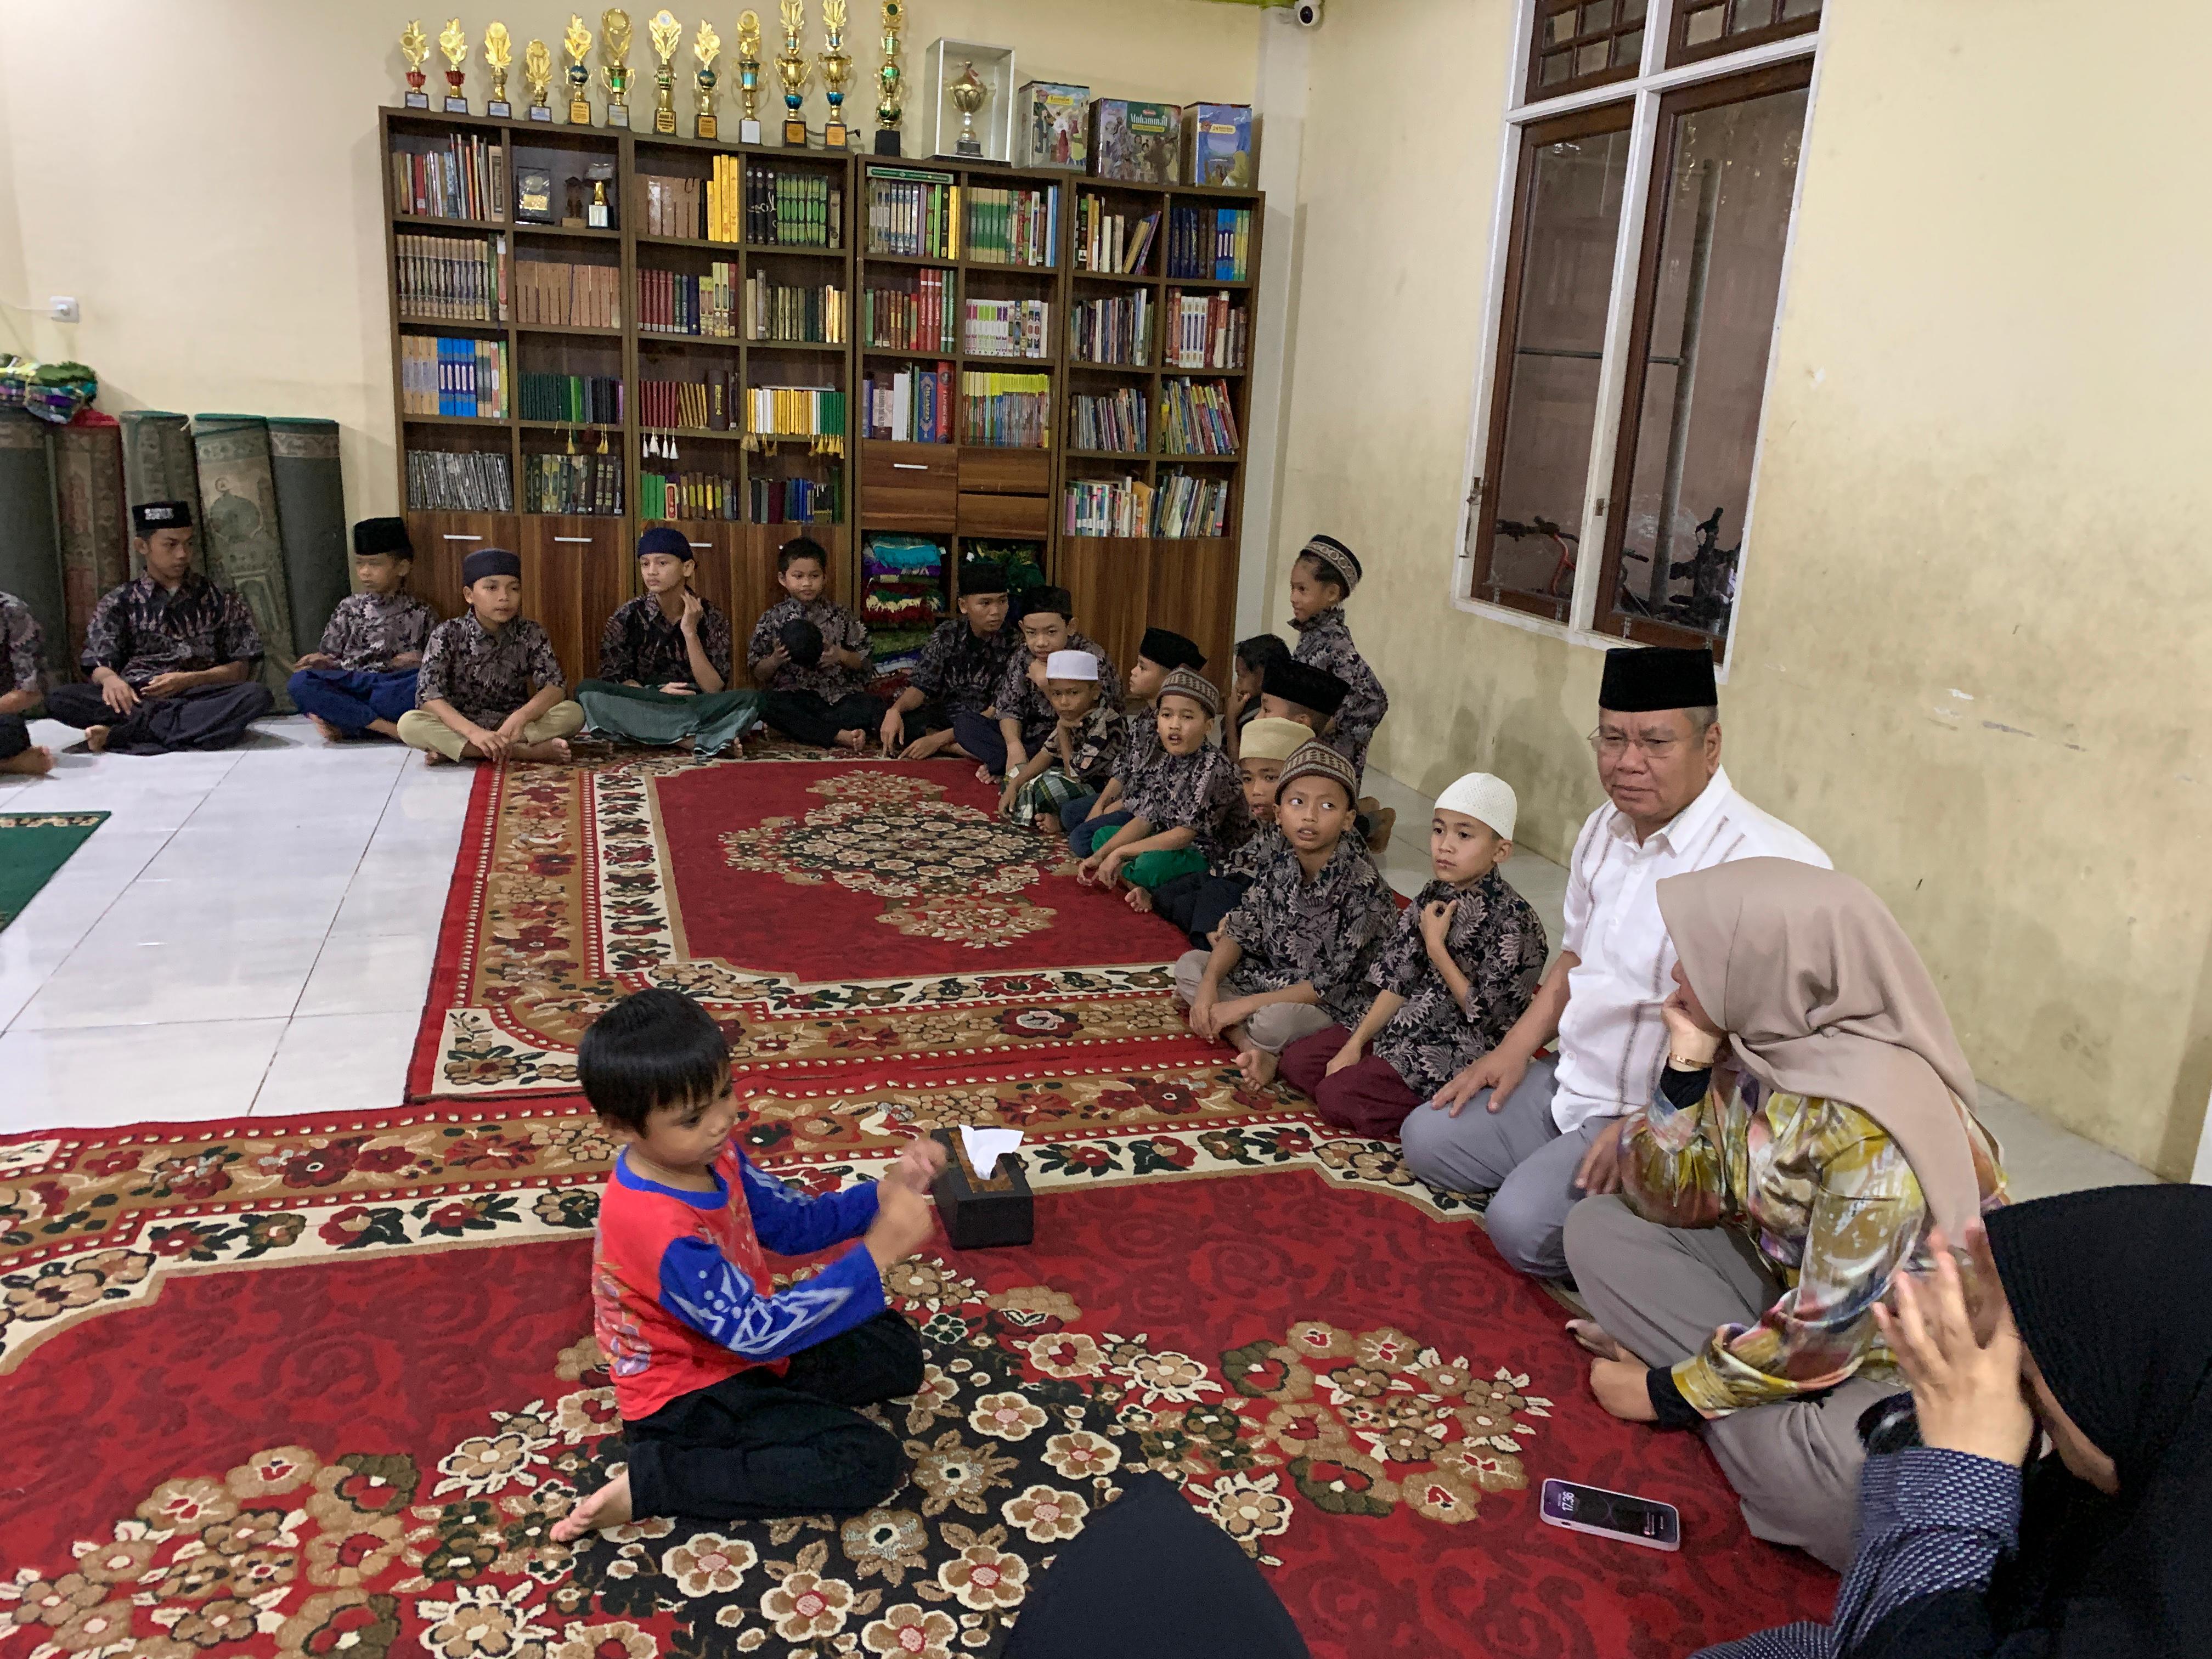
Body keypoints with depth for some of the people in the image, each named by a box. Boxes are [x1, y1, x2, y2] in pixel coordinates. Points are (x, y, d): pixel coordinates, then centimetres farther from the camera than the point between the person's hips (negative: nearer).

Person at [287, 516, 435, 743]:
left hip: (394, 690, -1)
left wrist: (419, 663, -12)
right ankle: (386, 726, -31)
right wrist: (318, 661, -8)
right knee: (299, 682, -26)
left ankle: (339, 722, -28)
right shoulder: (349, 607, 14)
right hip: (350, 684, 2)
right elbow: (329, 658, 14)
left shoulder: (419, 614, 9)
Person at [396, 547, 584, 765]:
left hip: (513, 725, 2)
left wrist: (521, 717, -34)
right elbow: (428, 696, -18)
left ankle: (453, 749, -25)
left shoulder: (530, 634, -2)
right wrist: (473, 732, -35)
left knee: (573, 713, -24)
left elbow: (555, 687, -12)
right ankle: (525, 751, -32)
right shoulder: (447, 635, -7)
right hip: (461, 726, -1)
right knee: (409, 724, -29)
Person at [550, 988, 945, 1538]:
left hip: (735, 1351, 9)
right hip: (688, 1399, -8)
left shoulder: (709, 1156, -8)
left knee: (895, 1348, 14)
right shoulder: (657, 1227, -34)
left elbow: (794, 1223, 3)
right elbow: (757, 1331, -33)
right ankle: (648, 1481, -12)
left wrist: (885, 1193, -15)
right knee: (871, 1462, -18)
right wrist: (878, 1251, -35)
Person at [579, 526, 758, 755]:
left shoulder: (712, 616, -1)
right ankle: (699, 740, -30)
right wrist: (654, 694, -20)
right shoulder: (628, 617, 0)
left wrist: (690, 632, -16)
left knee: (751, 700, -28)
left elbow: (714, 690, -8)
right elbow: (612, 679, -2)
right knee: (587, 692, -29)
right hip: (641, 709, 2)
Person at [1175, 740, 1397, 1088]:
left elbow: (1333, 983, -24)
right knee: (1189, 965, -1)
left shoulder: (1362, 887, -25)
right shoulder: (1279, 858, -7)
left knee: (1273, 1021, -38)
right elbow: (1242, 928, 0)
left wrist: (1244, 1005, -24)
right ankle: (1255, 1051, -16)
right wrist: (1209, 984, -18)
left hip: (1336, 1006, -8)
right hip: (1276, 977, 8)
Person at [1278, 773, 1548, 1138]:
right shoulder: (1432, 899, 3)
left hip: (1460, 1052, -8)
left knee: (1336, 1097, -17)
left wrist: (1436, 948, -16)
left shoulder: (1514, 922, -19)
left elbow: (1484, 1016, -19)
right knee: (1298, 1060, 4)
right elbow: (1398, 982, 6)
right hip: (1410, 1026, 8)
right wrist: (1355, 1043, 0)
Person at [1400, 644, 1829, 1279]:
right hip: (1571, 1085, 9)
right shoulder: (1605, 828, 5)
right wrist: (1515, 1049, 11)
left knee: (1524, 1223, -23)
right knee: (1427, 1140, 6)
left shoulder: (1764, 863, -24)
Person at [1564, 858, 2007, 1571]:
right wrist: (1684, 1065, -17)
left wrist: (1667, 1394, -13)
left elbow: (1828, 1334, -25)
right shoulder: (1758, 1051, -8)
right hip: (1793, 1297, 7)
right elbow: (1669, 1205, -3)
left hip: (1903, 1370, -7)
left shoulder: (1875, 1130, -31)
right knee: (1598, 1229, -1)